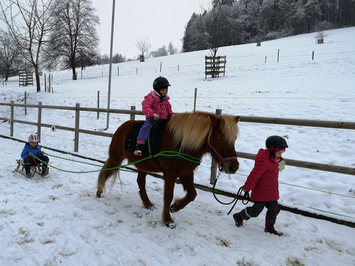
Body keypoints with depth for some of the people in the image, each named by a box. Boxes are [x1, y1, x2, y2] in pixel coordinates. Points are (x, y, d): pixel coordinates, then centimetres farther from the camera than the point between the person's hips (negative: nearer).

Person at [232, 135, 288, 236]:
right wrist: (247, 187, -24)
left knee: (274, 209, 12)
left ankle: (269, 227, 28)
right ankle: (239, 216, 23)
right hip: (261, 193, -9)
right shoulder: (264, 161, -26)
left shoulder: (273, 160, 8)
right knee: (256, 210, 2)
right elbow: (255, 174, -26)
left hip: (271, 193, 10)